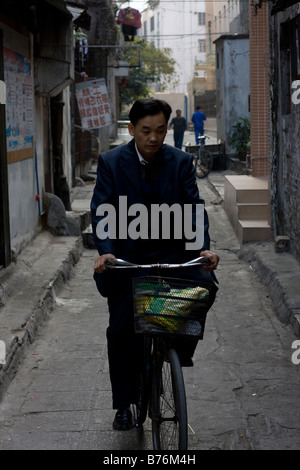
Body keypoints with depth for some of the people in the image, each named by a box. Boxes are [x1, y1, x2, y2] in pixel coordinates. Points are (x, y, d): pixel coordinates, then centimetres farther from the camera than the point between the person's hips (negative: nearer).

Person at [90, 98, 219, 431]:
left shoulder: (181, 161, -1)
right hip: (125, 258, -1)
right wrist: (105, 251, -27)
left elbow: (194, 206, -6)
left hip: (171, 254, 1)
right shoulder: (111, 162, -5)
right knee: (121, 329, -1)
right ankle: (123, 404, 15)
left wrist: (203, 247, -22)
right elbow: (101, 211, -11)